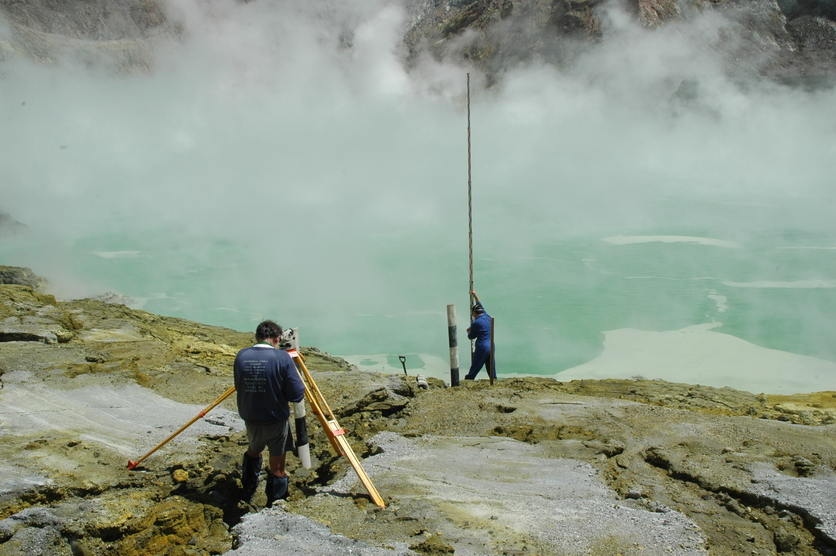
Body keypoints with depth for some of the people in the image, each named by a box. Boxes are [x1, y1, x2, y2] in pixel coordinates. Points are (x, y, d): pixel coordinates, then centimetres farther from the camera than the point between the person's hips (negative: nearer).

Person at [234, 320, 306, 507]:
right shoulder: (282, 358, -17)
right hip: (276, 422, -5)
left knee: (253, 451, 32)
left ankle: (247, 492, 42)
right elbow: (296, 394, -17)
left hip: (250, 419, 5)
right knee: (277, 469, 7)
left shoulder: (241, 356, -4)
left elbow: (239, 387, 9)